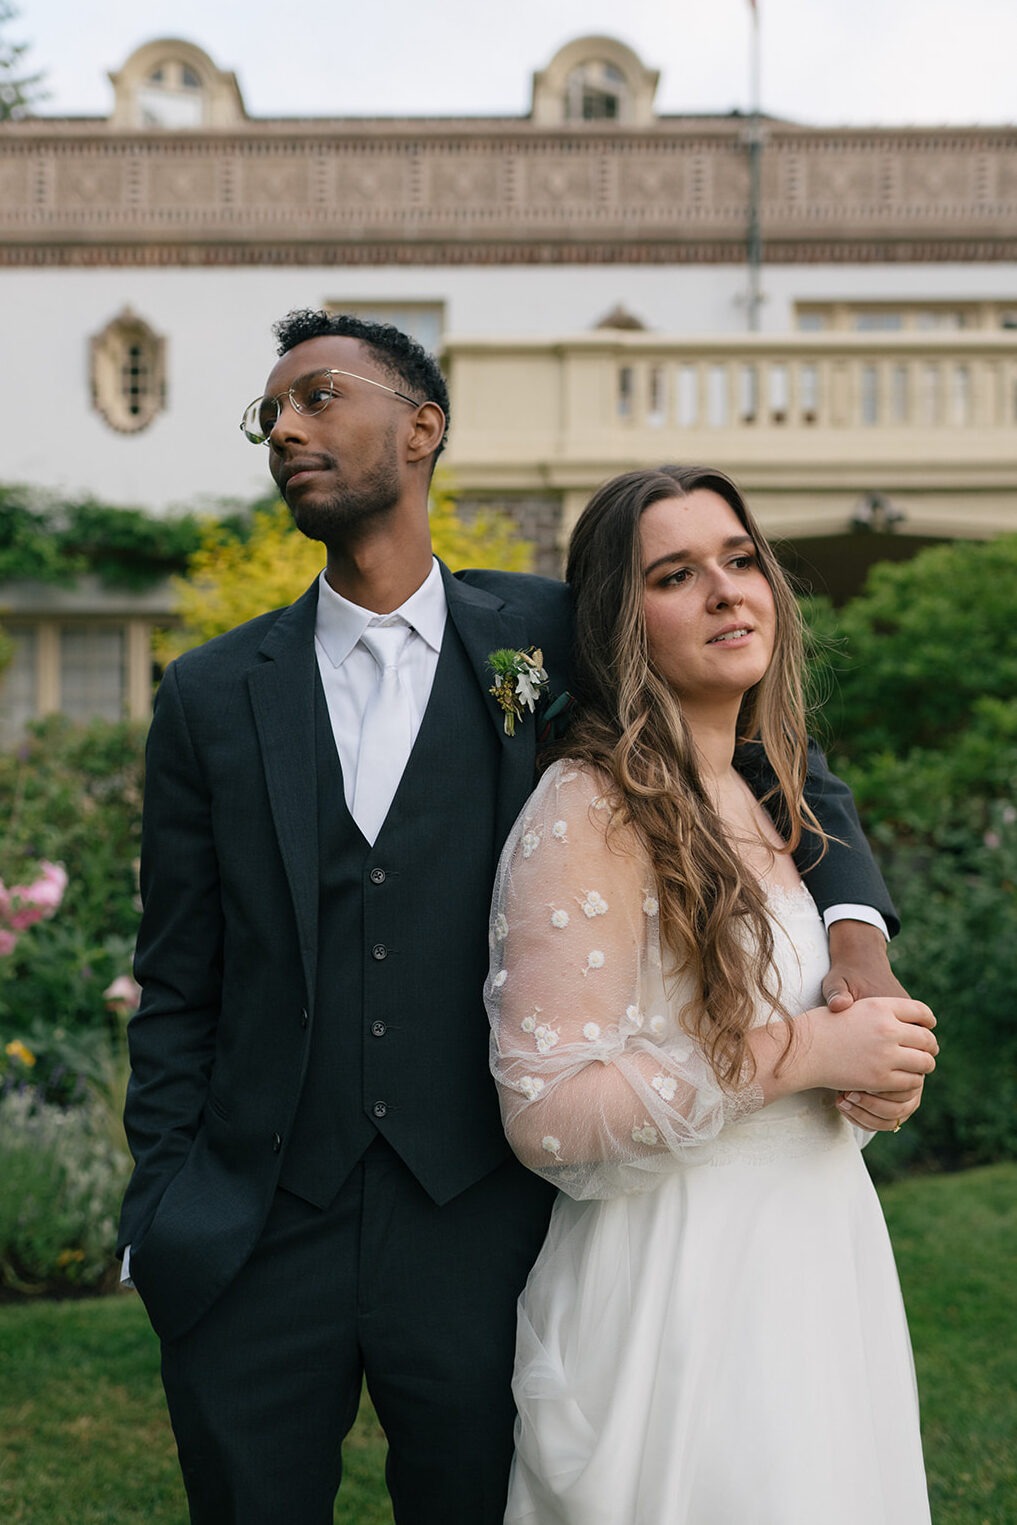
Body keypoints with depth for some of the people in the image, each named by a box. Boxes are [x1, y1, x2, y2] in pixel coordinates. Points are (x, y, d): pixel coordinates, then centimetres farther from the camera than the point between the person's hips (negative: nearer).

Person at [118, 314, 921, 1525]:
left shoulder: (548, 639, 0)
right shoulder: (211, 696, 3)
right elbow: (177, 990, 7)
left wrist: (854, 923, -7)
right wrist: (161, 1213, 2)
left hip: (478, 1240, -1)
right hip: (251, 1250, 1)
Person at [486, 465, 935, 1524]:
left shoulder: (760, 806, 8)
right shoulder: (593, 812, -17)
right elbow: (547, 1117, -22)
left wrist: (872, 1057, 0)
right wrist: (798, 1054, -20)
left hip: (813, 1260, 8)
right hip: (678, 1286, -8)